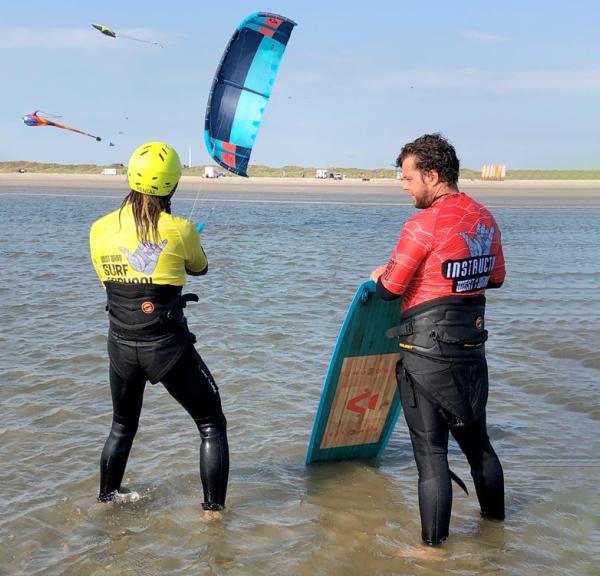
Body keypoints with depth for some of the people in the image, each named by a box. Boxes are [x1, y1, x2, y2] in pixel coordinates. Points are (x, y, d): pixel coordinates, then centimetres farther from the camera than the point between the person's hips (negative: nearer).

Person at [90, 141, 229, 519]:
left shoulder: (100, 230, -3)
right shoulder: (179, 230, -12)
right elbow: (200, 268, 8)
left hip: (121, 346, 4)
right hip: (169, 347, -4)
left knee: (122, 427, 28)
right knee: (212, 425, 13)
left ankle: (107, 499, 39)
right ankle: (213, 510, 12)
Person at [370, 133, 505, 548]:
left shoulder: (424, 224, -18)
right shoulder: (485, 219, 5)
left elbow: (390, 289, -13)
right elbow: (496, 278, 18)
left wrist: (378, 277, 9)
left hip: (427, 354, -7)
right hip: (471, 348, 7)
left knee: (431, 454, 0)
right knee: (477, 442, 22)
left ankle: (434, 545, 7)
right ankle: (495, 518, 38)